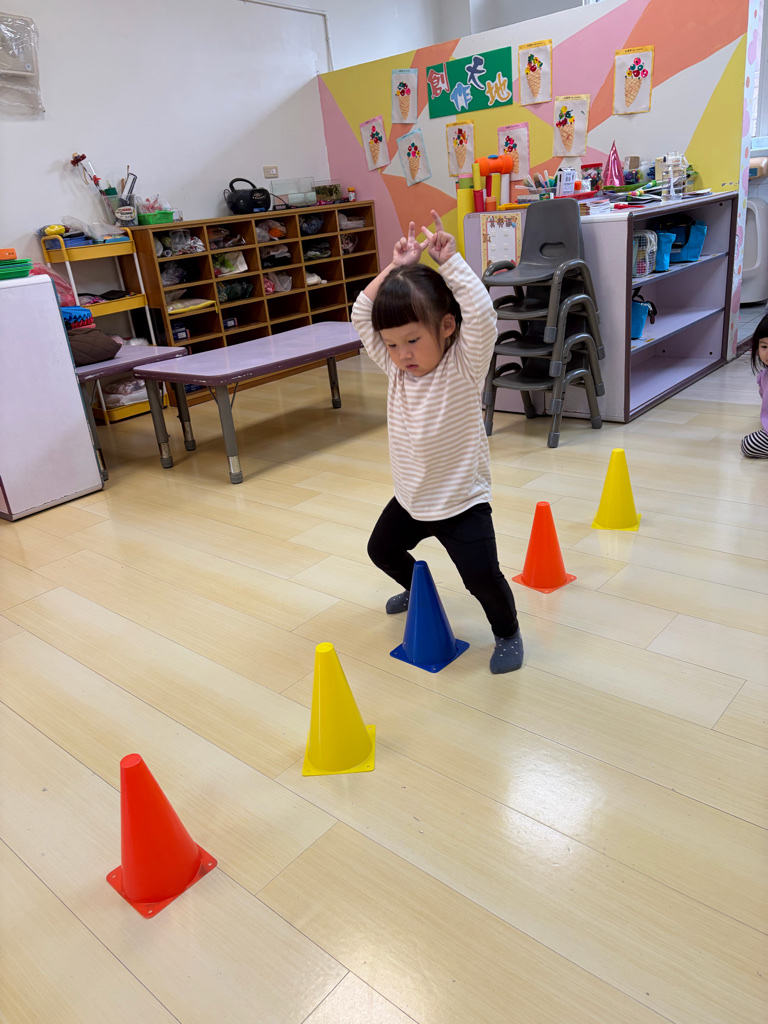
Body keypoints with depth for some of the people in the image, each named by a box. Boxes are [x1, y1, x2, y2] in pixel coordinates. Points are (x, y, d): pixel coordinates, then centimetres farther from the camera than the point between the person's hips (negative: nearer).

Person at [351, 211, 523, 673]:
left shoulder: (464, 367, -18)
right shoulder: (397, 368, -4)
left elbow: (482, 315, -35)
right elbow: (362, 316, -6)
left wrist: (450, 261, -30)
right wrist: (396, 268, -14)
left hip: (462, 501, -7)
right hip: (411, 497, 7)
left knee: (482, 574, -15)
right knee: (382, 550, 25)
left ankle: (508, 632, 15)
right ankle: (419, 590, 55)